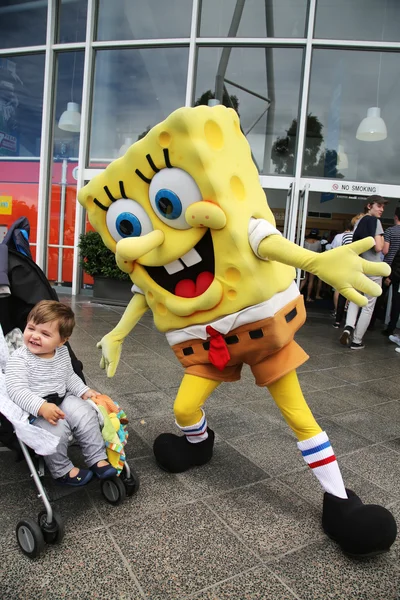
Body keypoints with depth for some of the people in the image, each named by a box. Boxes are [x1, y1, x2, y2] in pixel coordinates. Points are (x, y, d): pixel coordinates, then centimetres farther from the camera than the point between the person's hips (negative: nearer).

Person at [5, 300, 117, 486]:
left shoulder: (63, 352, 1)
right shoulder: (19, 359, -19)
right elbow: (17, 390, -28)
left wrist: (84, 391, 4)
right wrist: (42, 407, -39)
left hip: (63, 401, 6)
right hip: (34, 410, -5)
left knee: (86, 415, -14)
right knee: (57, 429, -27)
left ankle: (97, 459, 2)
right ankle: (62, 470, -2)